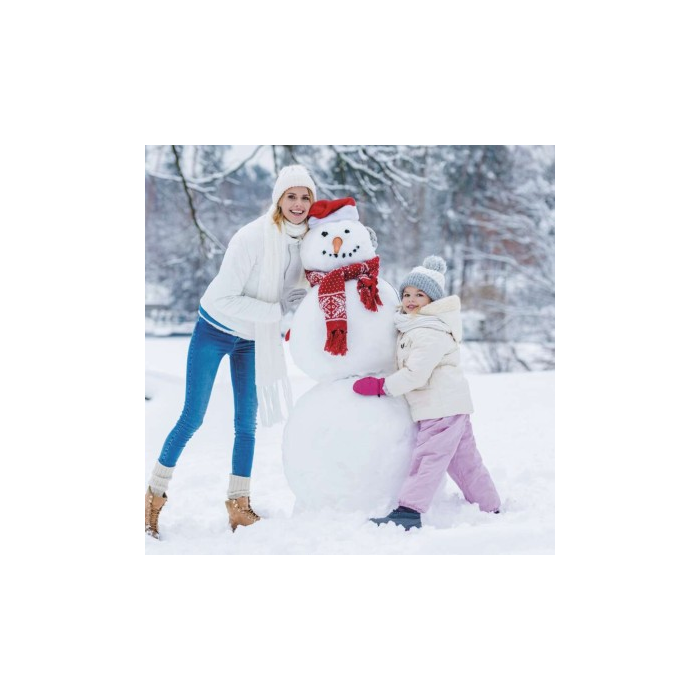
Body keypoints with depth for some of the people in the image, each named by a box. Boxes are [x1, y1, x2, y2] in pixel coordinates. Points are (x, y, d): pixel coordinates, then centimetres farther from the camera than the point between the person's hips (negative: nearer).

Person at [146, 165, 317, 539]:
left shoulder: (308, 240, -9)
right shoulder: (251, 237, -28)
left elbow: (297, 289, 4)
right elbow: (225, 298, -27)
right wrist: (278, 309, -29)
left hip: (254, 339, 5)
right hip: (215, 330, -5)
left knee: (246, 422, 9)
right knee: (192, 418, -1)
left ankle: (238, 504, 21)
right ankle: (155, 495, 16)